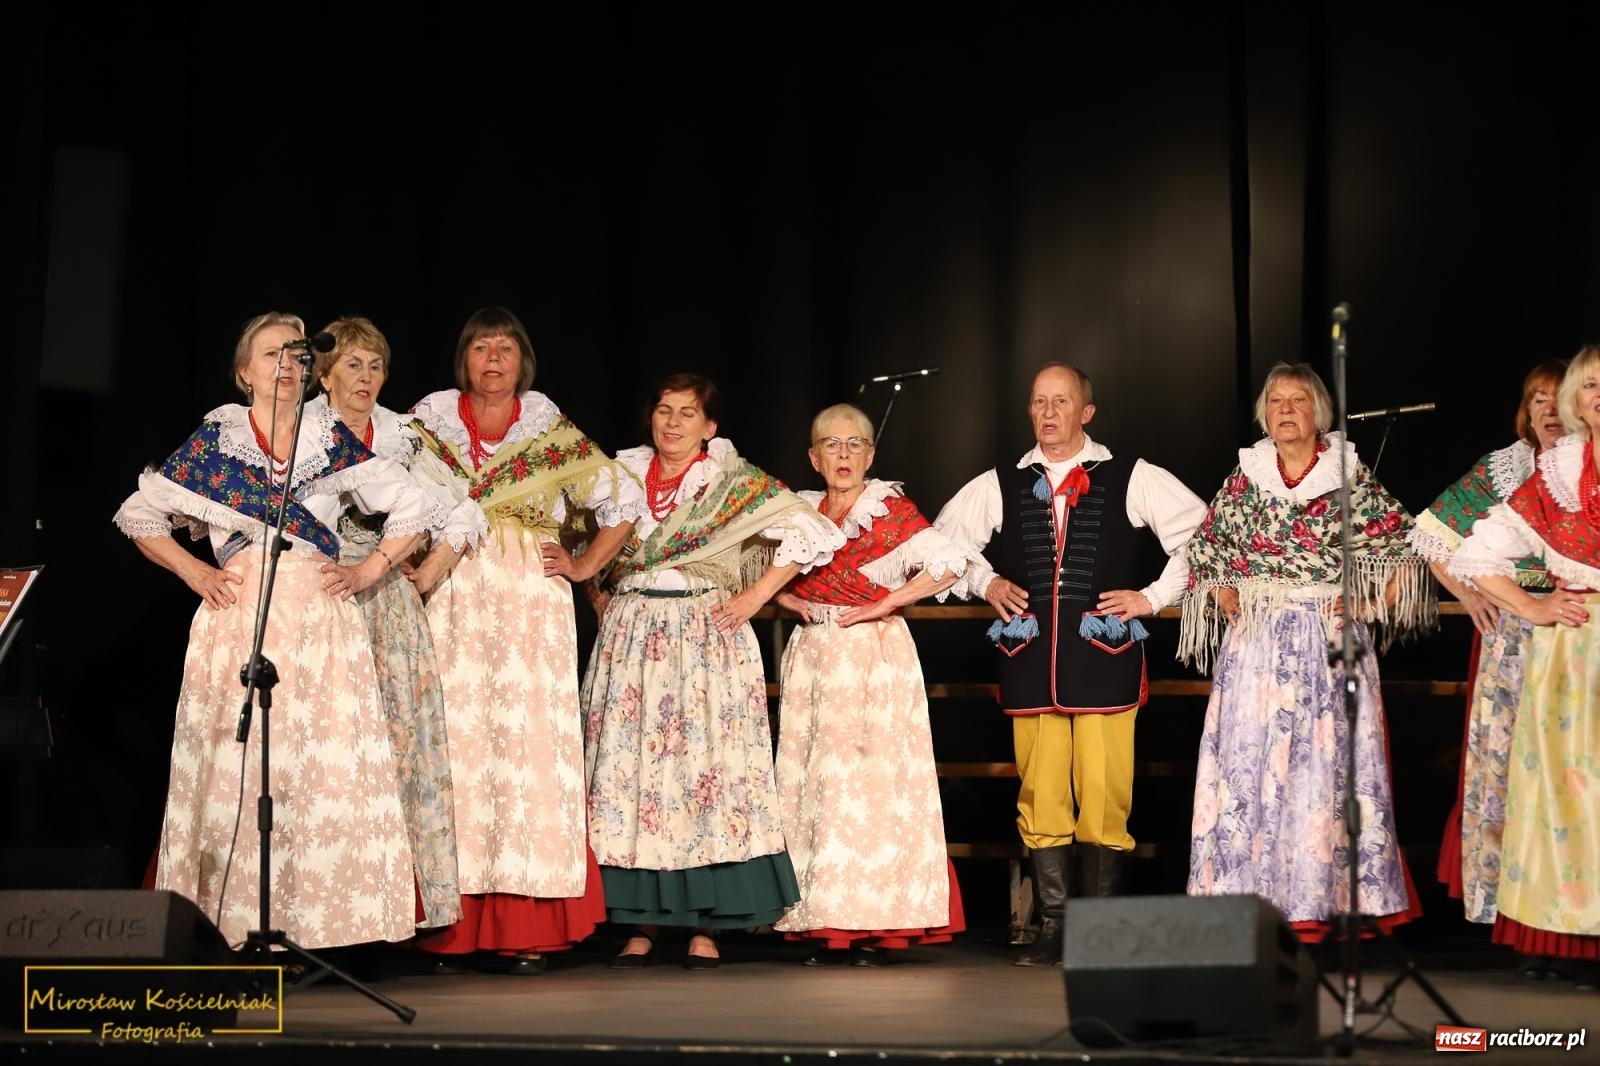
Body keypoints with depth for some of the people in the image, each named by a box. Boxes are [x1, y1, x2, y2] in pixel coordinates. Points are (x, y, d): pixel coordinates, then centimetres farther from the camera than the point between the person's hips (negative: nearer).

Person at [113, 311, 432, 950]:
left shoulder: (331, 438, 10)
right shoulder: (215, 438, 8)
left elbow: (412, 508, 14)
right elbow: (139, 516, 12)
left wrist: (370, 570, 4)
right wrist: (195, 573, 3)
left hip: (320, 622, 1)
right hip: (240, 619, -1)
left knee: (326, 763, -7)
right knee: (239, 767, -6)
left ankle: (316, 922, -3)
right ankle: (241, 926, -3)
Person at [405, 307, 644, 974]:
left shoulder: (552, 432, 11)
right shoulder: (430, 424, 12)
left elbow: (625, 500, 16)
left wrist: (586, 567, 8)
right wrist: (415, 576, -7)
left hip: (531, 605, 0)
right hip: (453, 606, 0)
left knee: (531, 741, -7)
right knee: (456, 741, -7)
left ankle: (529, 932, -5)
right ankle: (450, 929, -6)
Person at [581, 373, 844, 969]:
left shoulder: (735, 482, 2)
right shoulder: (622, 473, 12)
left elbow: (810, 534, -2)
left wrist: (756, 595, -6)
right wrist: (599, 595, 12)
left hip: (708, 640, -3)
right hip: (630, 640, 3)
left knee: (706, 767, -7)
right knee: (629, 769, -1)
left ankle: (705, 927, -3)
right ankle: (641, 924, 4)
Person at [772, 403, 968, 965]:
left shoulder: (890, 510, -2)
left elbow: (950, 562, -12)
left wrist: (884, 604, -13)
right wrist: (789, 600, 4)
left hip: (874, 655, -5)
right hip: (813, 657, 5)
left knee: (870, 779, -8)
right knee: (814, 781, 0)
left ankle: (870, 925, -6)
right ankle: (824, 926, 3)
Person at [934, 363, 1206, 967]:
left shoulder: (1132, 479, 6)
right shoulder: (1001, 485, 13)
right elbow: (943, 542, 25)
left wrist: (1154, 597, 2)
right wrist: (985, 582, 10)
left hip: (1105, 656, -2)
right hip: (1030, 661, 2)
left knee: (1105, 796, -6)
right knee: (1040, 797, 1)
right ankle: (1053, 929, 8)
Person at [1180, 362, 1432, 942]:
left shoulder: (1350, 478, 2)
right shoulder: (1243, 480, 9)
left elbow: (1405, 547, 3)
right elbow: (1204, 551, 17)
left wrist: (1371, 608, -6)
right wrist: (1228, 602, 4)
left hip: (1331, 638, -2)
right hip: (1256, 643, 2)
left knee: (1329, 761, -5)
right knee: (1250, 760, -2)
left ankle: (1326, 899, -1)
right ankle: (1254, 898, 2)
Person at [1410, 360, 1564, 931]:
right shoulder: (1498, 470, 7)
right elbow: (1433, 536, 13)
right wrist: (1468, 595, 5)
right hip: (1510, 637, 1)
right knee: (1500, 756, -1)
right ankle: (1498, 896, 6)